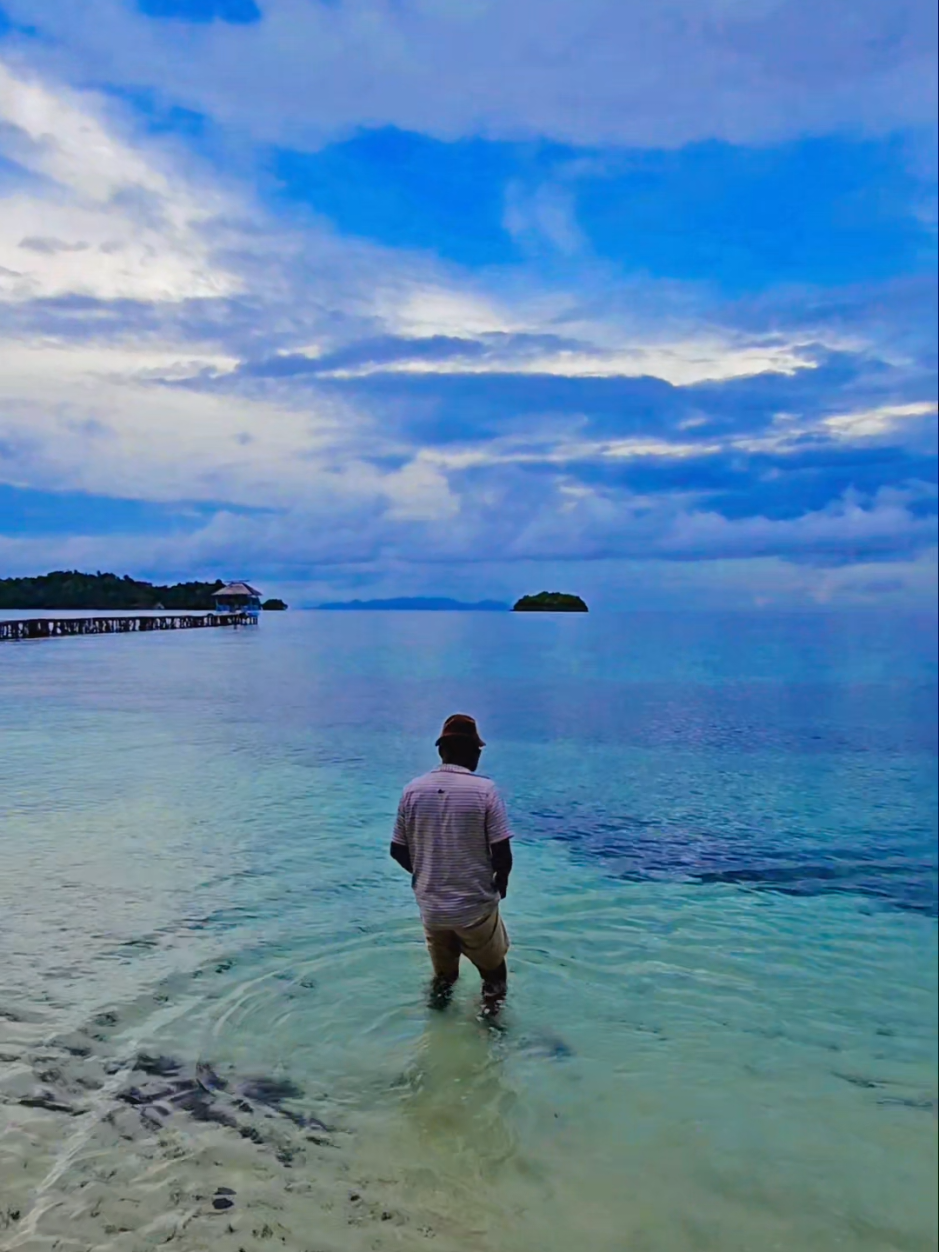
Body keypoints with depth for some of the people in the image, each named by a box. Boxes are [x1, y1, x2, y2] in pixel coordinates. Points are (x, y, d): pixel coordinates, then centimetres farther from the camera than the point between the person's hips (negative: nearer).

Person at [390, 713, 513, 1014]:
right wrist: (500, 882, 6)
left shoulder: (413, 790, -5)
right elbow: (502, 855, -15)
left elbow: (398, 851, 1)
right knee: (492, 968, 22)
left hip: (431, 907, 3)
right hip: (475, 905, -3)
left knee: (443, 972, 27)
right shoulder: (484, 789, -15)